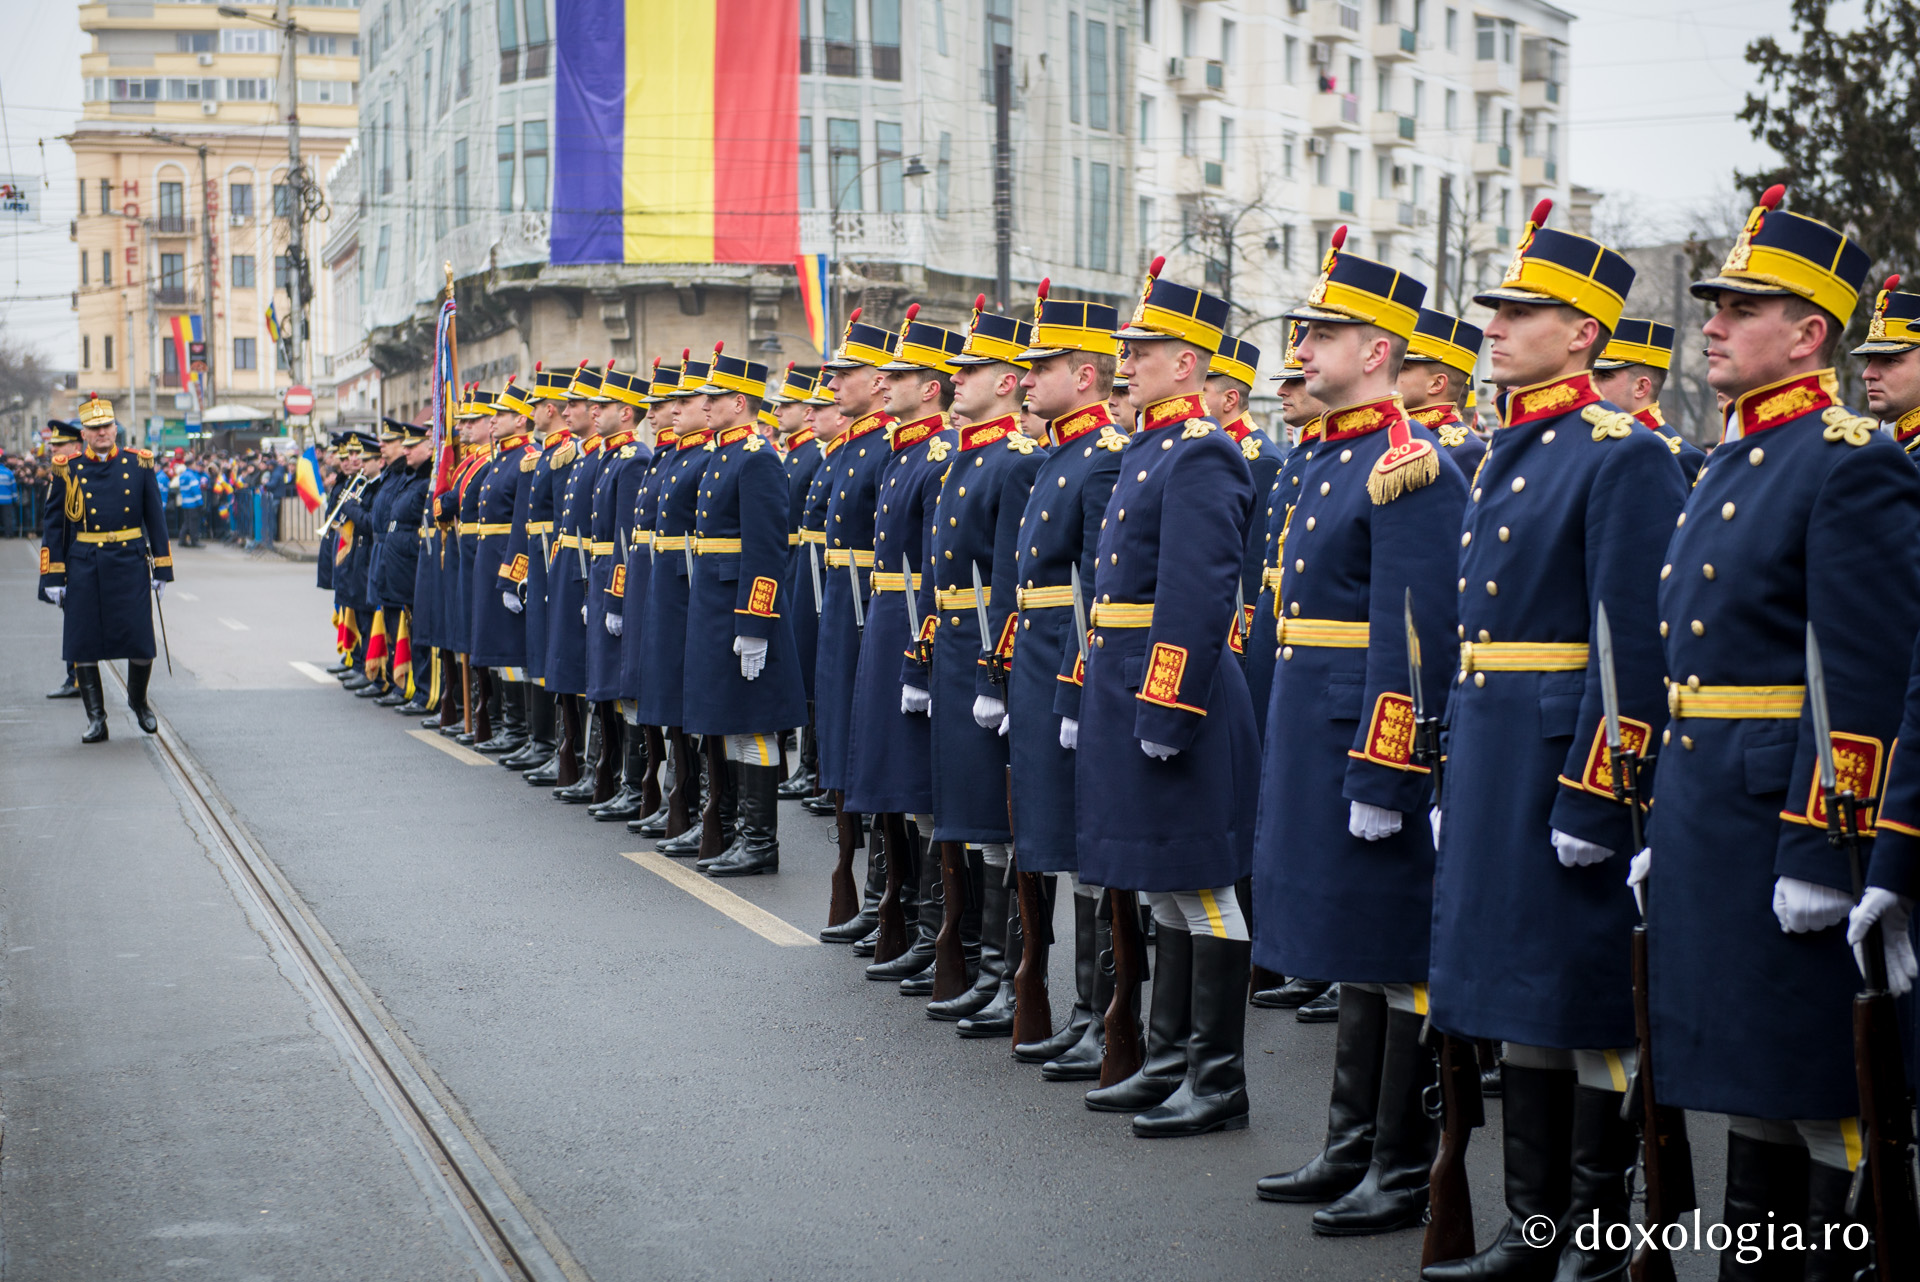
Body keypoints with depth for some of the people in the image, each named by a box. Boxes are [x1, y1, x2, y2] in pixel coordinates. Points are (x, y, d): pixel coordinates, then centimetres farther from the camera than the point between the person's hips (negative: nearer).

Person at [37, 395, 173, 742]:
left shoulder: (138, 465, 4)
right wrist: (53, 577, -1)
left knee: (140, 640, -1)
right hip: (83, 567, 0)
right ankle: (96, 719, 10)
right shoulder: (68, 471, 2)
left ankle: (138, 700, 26)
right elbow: (54, 526, 4)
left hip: (131, 564, 0)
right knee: (83, 644, 0)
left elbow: (156, 519, 8)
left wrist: (162, 569, 5)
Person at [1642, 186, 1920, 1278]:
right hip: (1707, 818, 9)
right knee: (1746, 1068, 16)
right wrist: (1665, 828, 18)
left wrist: (1819, 853, -22)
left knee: (1824, 1091, -1)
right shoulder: (1727, 467, 16)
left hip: (1788, 819, -9)